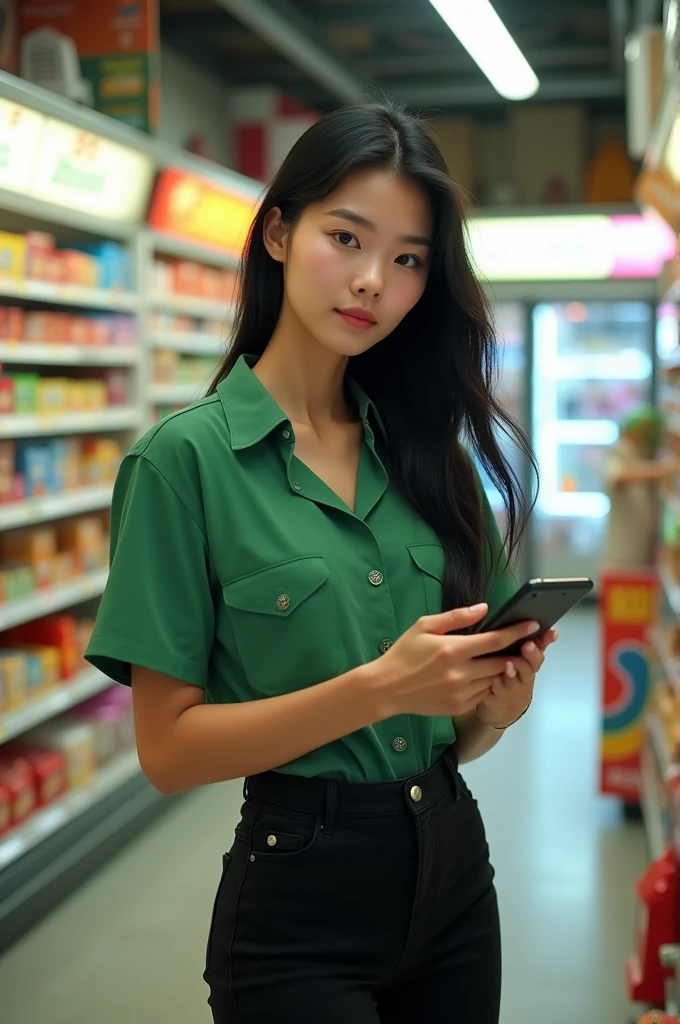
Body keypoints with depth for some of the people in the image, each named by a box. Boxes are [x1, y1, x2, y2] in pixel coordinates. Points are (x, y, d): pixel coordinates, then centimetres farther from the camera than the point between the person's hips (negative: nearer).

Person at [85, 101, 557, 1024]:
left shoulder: (428, 451, 3)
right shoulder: (187, 456, -12)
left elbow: (457, 733, 8)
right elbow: (169, 749, -13)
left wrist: (499, 700, -14)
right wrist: (378, 688, -24)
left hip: (455, 867, 6)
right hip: (300, 898, -5)